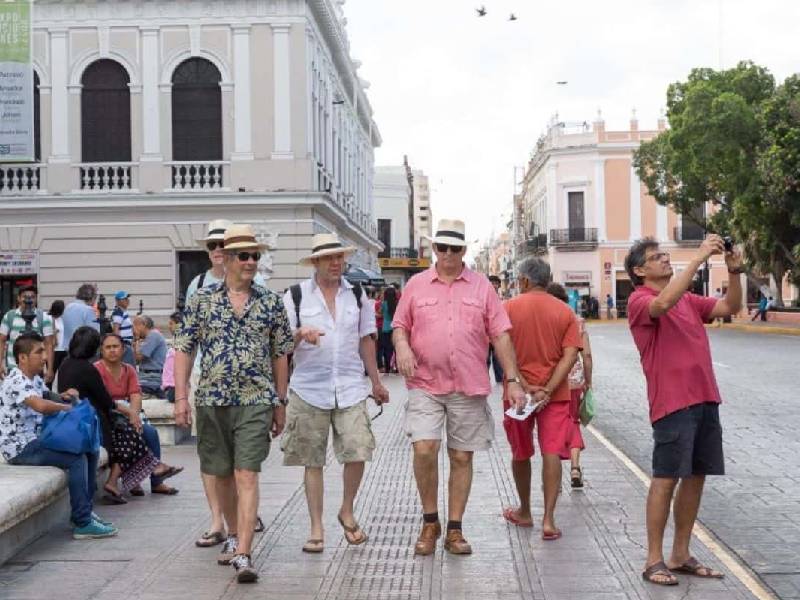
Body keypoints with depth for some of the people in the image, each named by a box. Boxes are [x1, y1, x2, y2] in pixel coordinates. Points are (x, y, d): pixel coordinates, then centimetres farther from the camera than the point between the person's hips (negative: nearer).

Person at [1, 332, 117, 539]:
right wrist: (68, 407, -18)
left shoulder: (35, 379, 12)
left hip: (37, 440, 10)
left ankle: (85, 509, 13)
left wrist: (63, 396, 3)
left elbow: (48, 397, 26)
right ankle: (83, 524, -20)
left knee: (89, 451, 9)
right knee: (77, 459, -24)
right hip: (20, 447, -10)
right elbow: (41, 405, -36)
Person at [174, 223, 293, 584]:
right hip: (212, 401, 2)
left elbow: (280, 355, 8)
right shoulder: (201, 300, 3)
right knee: (221, 475, 14)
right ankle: (233, 535, 35)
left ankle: (242, 555, -13)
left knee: (246, 476, -10)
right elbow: (183, 351, 4)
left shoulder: (271, 303, 4)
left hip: (256, 402, -2)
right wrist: (181, 398, -3)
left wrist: (280, 403, 8)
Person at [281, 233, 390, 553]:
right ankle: (316, 529, 15)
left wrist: (376, 382, 17)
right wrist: (301, 333, -18)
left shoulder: (357, 295, 11)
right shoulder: (296, 296, 3)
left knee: (357, 453, -9)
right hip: (309, 389, -1)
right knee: (312, 461, 4)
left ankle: (347, 512, 17)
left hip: (350, 388, 2)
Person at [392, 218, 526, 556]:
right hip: (425, 384, 0)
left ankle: (454, 530, 17)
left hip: (470, 387, 1)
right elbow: (400, 325, 12)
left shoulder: (481, 287, 7)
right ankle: (430, 522, 8)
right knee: (424, 450, -13)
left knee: (462, 458, 5)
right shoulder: (416, 285, 8)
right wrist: (402, 346, -11)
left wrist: (513, 380, 0)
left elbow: (500, 335, 5)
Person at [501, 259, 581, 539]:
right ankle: (548, 519, -10)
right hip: (554, 393, 0)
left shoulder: (509, 308, -3)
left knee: (521, 454, 15)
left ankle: (524, 512, 30)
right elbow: (569, 356, -8)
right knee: (552, 453, -2)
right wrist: (547, 390, -12)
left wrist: (523, 386, -13)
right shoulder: (566, 312, 1)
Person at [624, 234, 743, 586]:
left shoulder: (688, 299, 18)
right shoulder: (639, 300, -5)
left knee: (696, 477, 9)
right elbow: (664, 303, -26)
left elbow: (730, 307, 14)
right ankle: (654, 560, 3)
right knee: (666, 479, -4)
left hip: (705, 399, 7)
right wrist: (699, 257, -25)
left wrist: (734, 271, -2)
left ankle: (681, 555, 18)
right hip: (673, 402, -7)